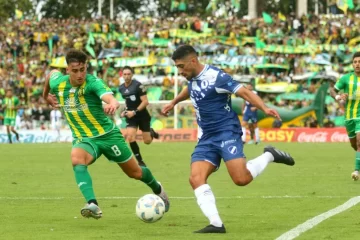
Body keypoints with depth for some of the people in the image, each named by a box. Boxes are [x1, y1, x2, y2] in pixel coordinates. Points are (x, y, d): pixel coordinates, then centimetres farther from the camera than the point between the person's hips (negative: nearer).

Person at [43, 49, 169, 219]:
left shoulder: (93, 83, -24)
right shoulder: (58, 83, -10)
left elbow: (109, 98, -45)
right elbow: (52, 73, 16)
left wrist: (113, 104, -68)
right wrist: (46, 95, 26)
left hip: (107, 134, -2)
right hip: (83, 139, 2)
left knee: (134, 172, 13)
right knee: (77, 160, -34)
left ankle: (157, 189, 47)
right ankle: (92, 205, -45)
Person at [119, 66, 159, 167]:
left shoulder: (138, 85, -16)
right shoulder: (121, 88, 3)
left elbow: (145, 102, -17)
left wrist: (135, 112, -23)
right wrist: (125, 111, 6)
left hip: (142, 115, -4)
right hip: (131, 116, 4)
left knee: (147, 141, 1)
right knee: (130, 137, -17)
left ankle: (151, 132, 39)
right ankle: (140, 161, -4)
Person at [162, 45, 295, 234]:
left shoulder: (215, 77, -15)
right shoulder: (193, 78, 10)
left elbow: (245, 92, -20)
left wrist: (264, 109, -35)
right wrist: (173, 103, 50)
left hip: (227, 132, -8)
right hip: (206, 138, 8)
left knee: (241, 179, -22)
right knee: (196, 178, -13)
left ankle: (270, 156, 6)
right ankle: (216, 224, -17)